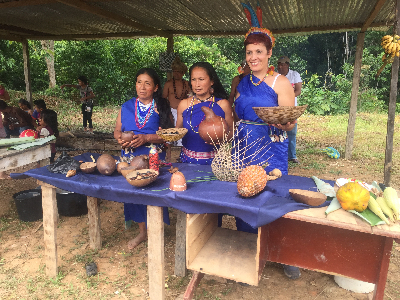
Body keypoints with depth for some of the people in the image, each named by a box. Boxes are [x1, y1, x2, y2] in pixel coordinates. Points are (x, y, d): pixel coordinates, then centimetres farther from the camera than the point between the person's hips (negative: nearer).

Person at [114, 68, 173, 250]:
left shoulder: (161, 108, -2)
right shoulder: (127, 107, 10)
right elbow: (117, 130, 13)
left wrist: (146, 138, -20)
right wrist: (120, 139, -9)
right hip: (129, 157, 4)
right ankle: (142, 232, 32)